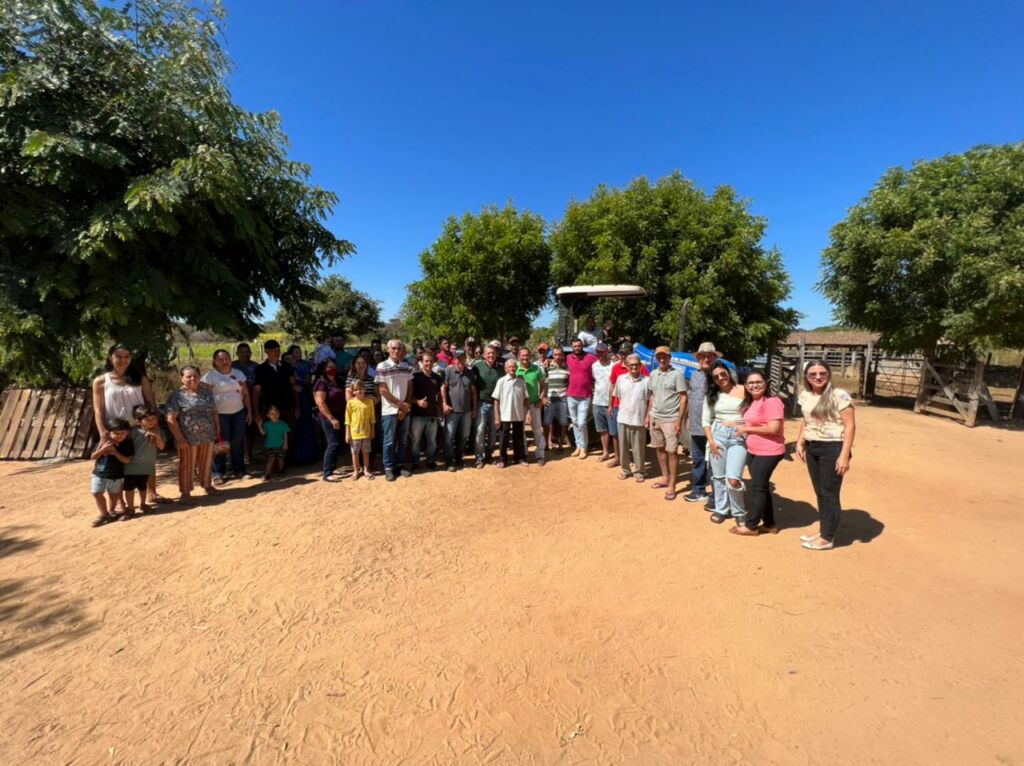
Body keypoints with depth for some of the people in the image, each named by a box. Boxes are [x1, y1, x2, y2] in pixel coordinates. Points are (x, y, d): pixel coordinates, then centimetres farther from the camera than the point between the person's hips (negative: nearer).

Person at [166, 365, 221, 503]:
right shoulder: (177, 396, -8)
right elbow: (171, 419, -12)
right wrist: (179, 438, -16)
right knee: (187, 465, 6)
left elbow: (214, 412, 14)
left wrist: (218, 430, 11)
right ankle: (186, 492, 17)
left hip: (208, 436, 5)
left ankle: (207, 485, 32)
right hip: (188, 438, -4)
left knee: (206, 462, 16)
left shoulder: (207, 392, 8)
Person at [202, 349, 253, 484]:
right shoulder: (210, 376, -4)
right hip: (220, 414, -4)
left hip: (239, 413, 4)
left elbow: (245, 394, 12)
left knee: (238, 442, 9)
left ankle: (239, 470, 20)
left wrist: (249, 411, 9)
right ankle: (218, 474, 11)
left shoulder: (239, 373, 9)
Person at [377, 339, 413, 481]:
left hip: (405, 410, 4)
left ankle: (400, 465, 22)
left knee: (403, 440, 11)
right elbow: (382, 390, -10)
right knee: (389, 441, 2)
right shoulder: (382, 367, -7)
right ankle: (388, 468, 13)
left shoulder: (407, 367, 7)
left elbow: (410, 388, 9)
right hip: (389, 410, -4)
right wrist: (400, 403, -11)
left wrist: (407, 405, -4)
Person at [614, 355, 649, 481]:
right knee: (623, 447, 12)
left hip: (638, 420, -3)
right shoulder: (620, 379, 1)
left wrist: (647, 417, -3)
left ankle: (639, 471, 22)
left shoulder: (646, 381, -6)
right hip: (623, 419, 3)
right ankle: (625, 469, 28)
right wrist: (623, 409, 8)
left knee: (638, 448, 7)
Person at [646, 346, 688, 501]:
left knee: (672, 452, -2)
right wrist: (648, 415, 12)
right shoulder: (653, 374, 8)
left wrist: (679, 421, -15)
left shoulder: (677, 374, -10)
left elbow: (683, 398, -10)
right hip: (655, 418, 6)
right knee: (659, 449, 13)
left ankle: (672, 486, 5)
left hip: (671, 419, -6)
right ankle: (665, 478, 28)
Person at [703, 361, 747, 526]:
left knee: (733, 479, -11)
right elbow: (705, 420, 8)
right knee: (718, 476, 10)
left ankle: (739, 512, 12)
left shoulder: (743, 391, -2)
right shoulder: (711, 395, 7)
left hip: (739, 437, -3)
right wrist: (711, 441, -1)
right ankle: (721, 509, 28)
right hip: (718, 434, 3)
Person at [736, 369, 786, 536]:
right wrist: (745, 430, 6)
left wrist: (747, 429, -16)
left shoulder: (771, 401, -18)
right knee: (761, 487, 16)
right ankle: (769, 524, 29)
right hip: (753, 451, 9)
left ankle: (751, 526, 12)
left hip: (768, 452, -9)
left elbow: (774, 429, -24)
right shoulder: (751, 402, 11)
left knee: (757, 487, 0)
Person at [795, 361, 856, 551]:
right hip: (811, 448, 6)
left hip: (832, 448, -6)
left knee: (829, 494, 3)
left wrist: (844, 455, -19)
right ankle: (822, 531, 28)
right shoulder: (805, 395, 7)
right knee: (819, 492, 15)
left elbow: (850, 426, -15)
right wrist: (799, 443, 11)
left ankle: (828, 538, 15)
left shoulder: (839, 396, -13)